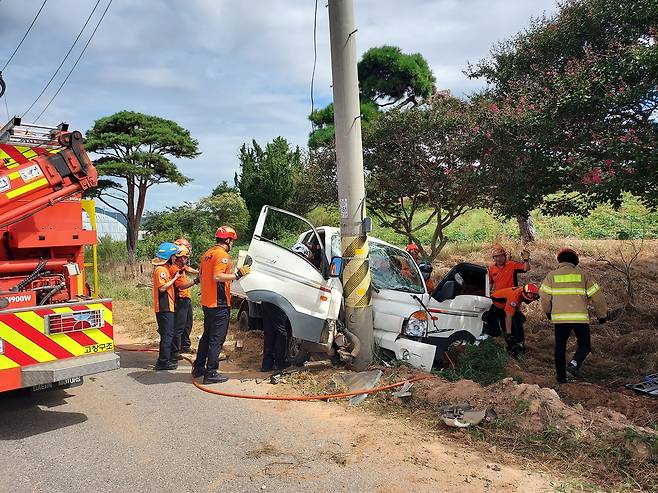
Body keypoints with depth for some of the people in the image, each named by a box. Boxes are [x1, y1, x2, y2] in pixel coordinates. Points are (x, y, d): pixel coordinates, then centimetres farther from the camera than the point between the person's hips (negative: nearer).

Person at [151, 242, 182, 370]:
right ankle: (163, 362, -2)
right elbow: (162, 287, -22)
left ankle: (168, 357, 25)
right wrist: (175, 278, -16)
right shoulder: (161, 269, -16)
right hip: (164, 307, -10)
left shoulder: (165, 268, 15)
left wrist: (174, 276, 9)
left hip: (167, 306, 10)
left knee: (168, 333, 16)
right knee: (167, 334, -6)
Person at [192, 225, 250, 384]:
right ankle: (211, 373, 1)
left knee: (207, 336, 20)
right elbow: (217, 277, -26)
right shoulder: (222, 255, -15)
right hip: (219, 304, -9)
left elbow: (201, 275, 20)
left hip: (207, 303, 9)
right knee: (216, 340, -2)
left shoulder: (207, 254, 13)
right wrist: (237, 274, -22)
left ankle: (198, 368, 27)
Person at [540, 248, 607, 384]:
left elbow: (545, 297, 3)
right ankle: (574, 364, -9)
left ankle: (561, 376, 16)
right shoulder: (582, 275, 9)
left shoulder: (552, 275, 8)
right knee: (585, 345, 15)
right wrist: (602, 315, 19)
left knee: (560, 347, 13)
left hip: (560, 317, 1)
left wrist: (548, 312, 20)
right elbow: (597, 296, 8)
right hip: (580, 317, 0)